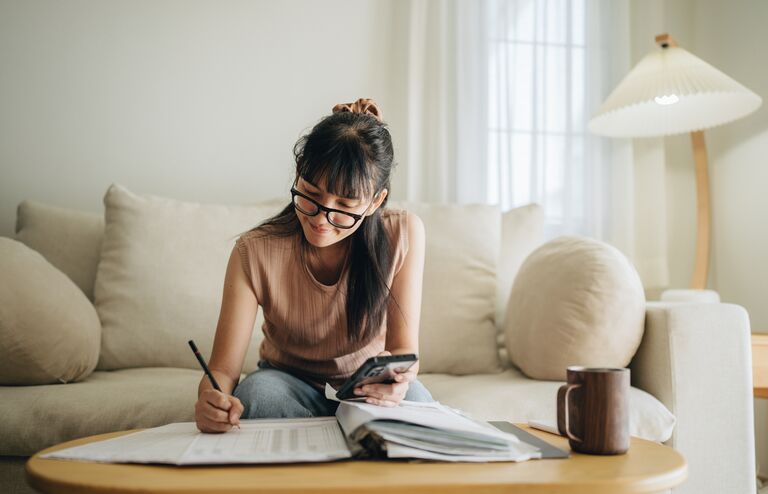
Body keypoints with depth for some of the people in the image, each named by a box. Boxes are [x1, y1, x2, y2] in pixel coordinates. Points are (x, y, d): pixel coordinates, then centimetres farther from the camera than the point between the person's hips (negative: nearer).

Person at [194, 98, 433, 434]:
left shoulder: (404, 234, -19)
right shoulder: (254, 253, -21)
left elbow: (404, 347, -13)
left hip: (369, 390, 0)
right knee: (257, 390, -33)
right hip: (289, 384, 1)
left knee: (412, 397, -33)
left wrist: (397, 377, -38)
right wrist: (212, 399, -45)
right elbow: (223, 369, -20)